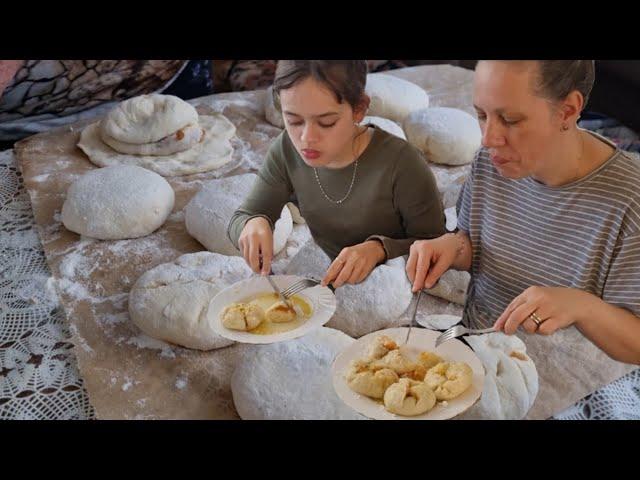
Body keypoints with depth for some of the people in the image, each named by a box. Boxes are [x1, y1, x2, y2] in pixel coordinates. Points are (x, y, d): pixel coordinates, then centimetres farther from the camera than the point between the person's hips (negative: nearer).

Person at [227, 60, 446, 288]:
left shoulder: (401, 163, -24)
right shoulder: (288, 150, -10)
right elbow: (239, 220, -2)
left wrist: (380, 248, -30)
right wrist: (253, 225, -25)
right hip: (333, 286, 3)